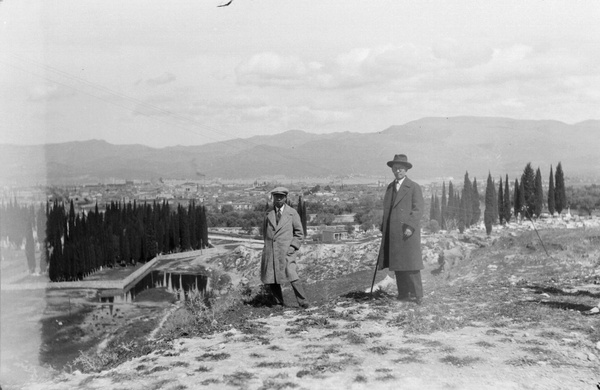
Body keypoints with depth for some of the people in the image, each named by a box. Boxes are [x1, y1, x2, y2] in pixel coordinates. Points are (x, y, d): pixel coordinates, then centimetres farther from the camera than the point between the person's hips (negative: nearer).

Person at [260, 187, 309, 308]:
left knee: (292, 277, -15)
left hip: (286, 251, -3)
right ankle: (279, 303, 15)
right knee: (271, 280, 1)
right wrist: (267, 246, 11)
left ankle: (304, 303, -6)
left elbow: (299, 233, 6)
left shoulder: (292, 213, 5)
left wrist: (292, 247, -6)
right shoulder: (268, 214, 12)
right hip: (270, 251, 3)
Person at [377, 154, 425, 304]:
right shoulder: (390, 187, 17)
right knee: (397, 264, 6)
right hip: (392, 233, 6)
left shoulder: (414, 187, -2)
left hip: (407, 232, -6)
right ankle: (403, 294, 12)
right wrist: (384, 228, 12)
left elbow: (418, 209, -9)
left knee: (410, 264, -7)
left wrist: (410, 227, -18)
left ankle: (417, 295, 0)